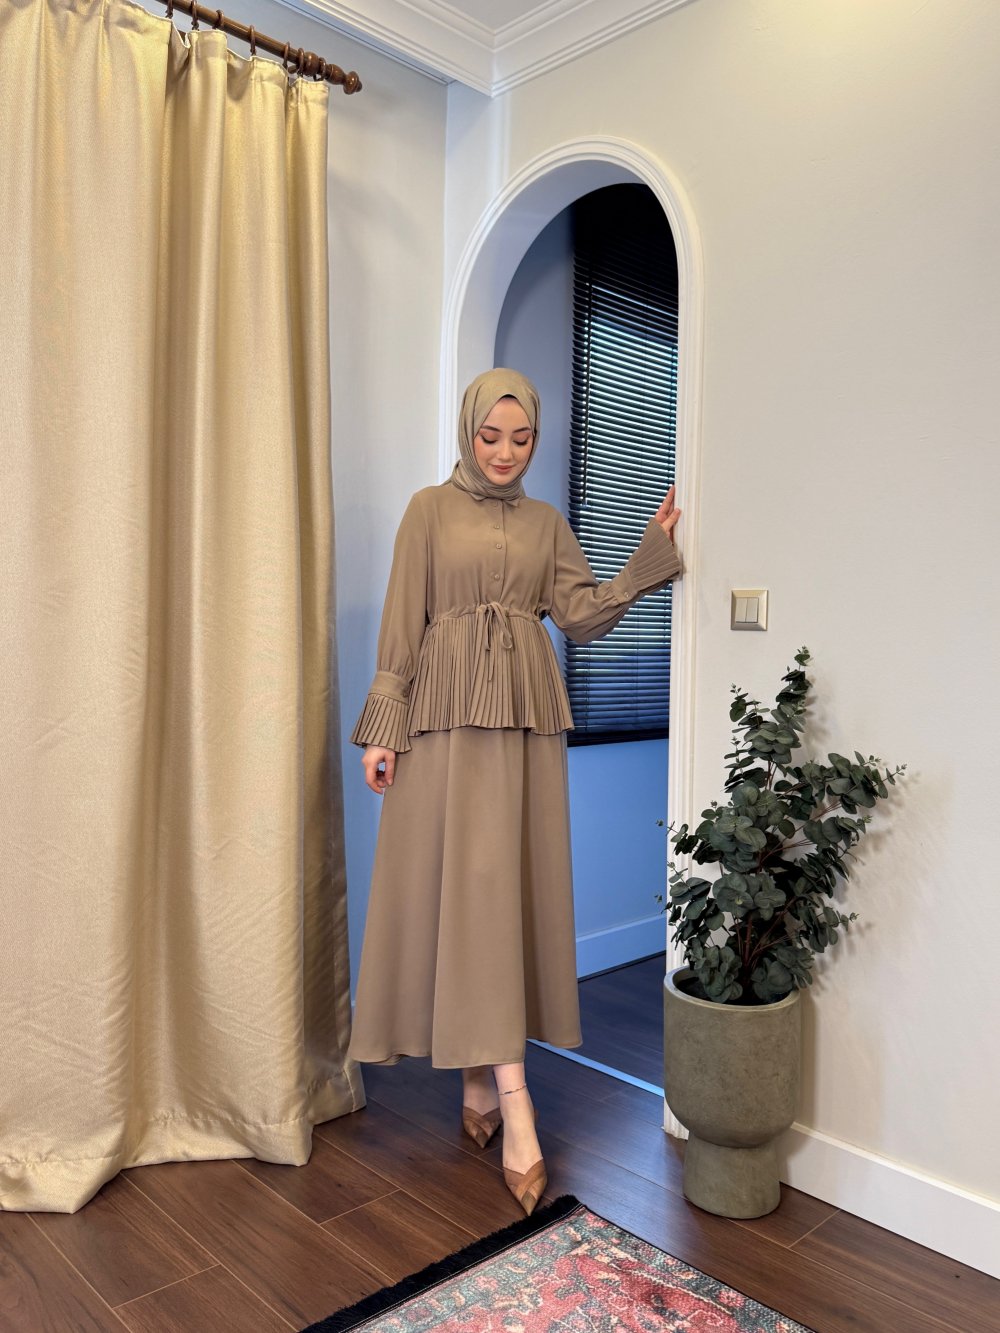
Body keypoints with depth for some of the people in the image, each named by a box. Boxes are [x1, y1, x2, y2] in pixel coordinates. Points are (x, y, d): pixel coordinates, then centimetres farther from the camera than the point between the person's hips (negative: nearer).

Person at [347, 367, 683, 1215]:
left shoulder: (547, 523, 15)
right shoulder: (430, 510, 5)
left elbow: (583, 616, 4)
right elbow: (401, 625, 0)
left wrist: (654, 551, -4)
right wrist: (384, 727, -6)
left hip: (528, 714, 4)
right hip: (448, 711, -3)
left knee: (515, 882, 3)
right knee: (468, 881, -9)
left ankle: (481, 1071, 17)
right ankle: (512, 1097, -6)